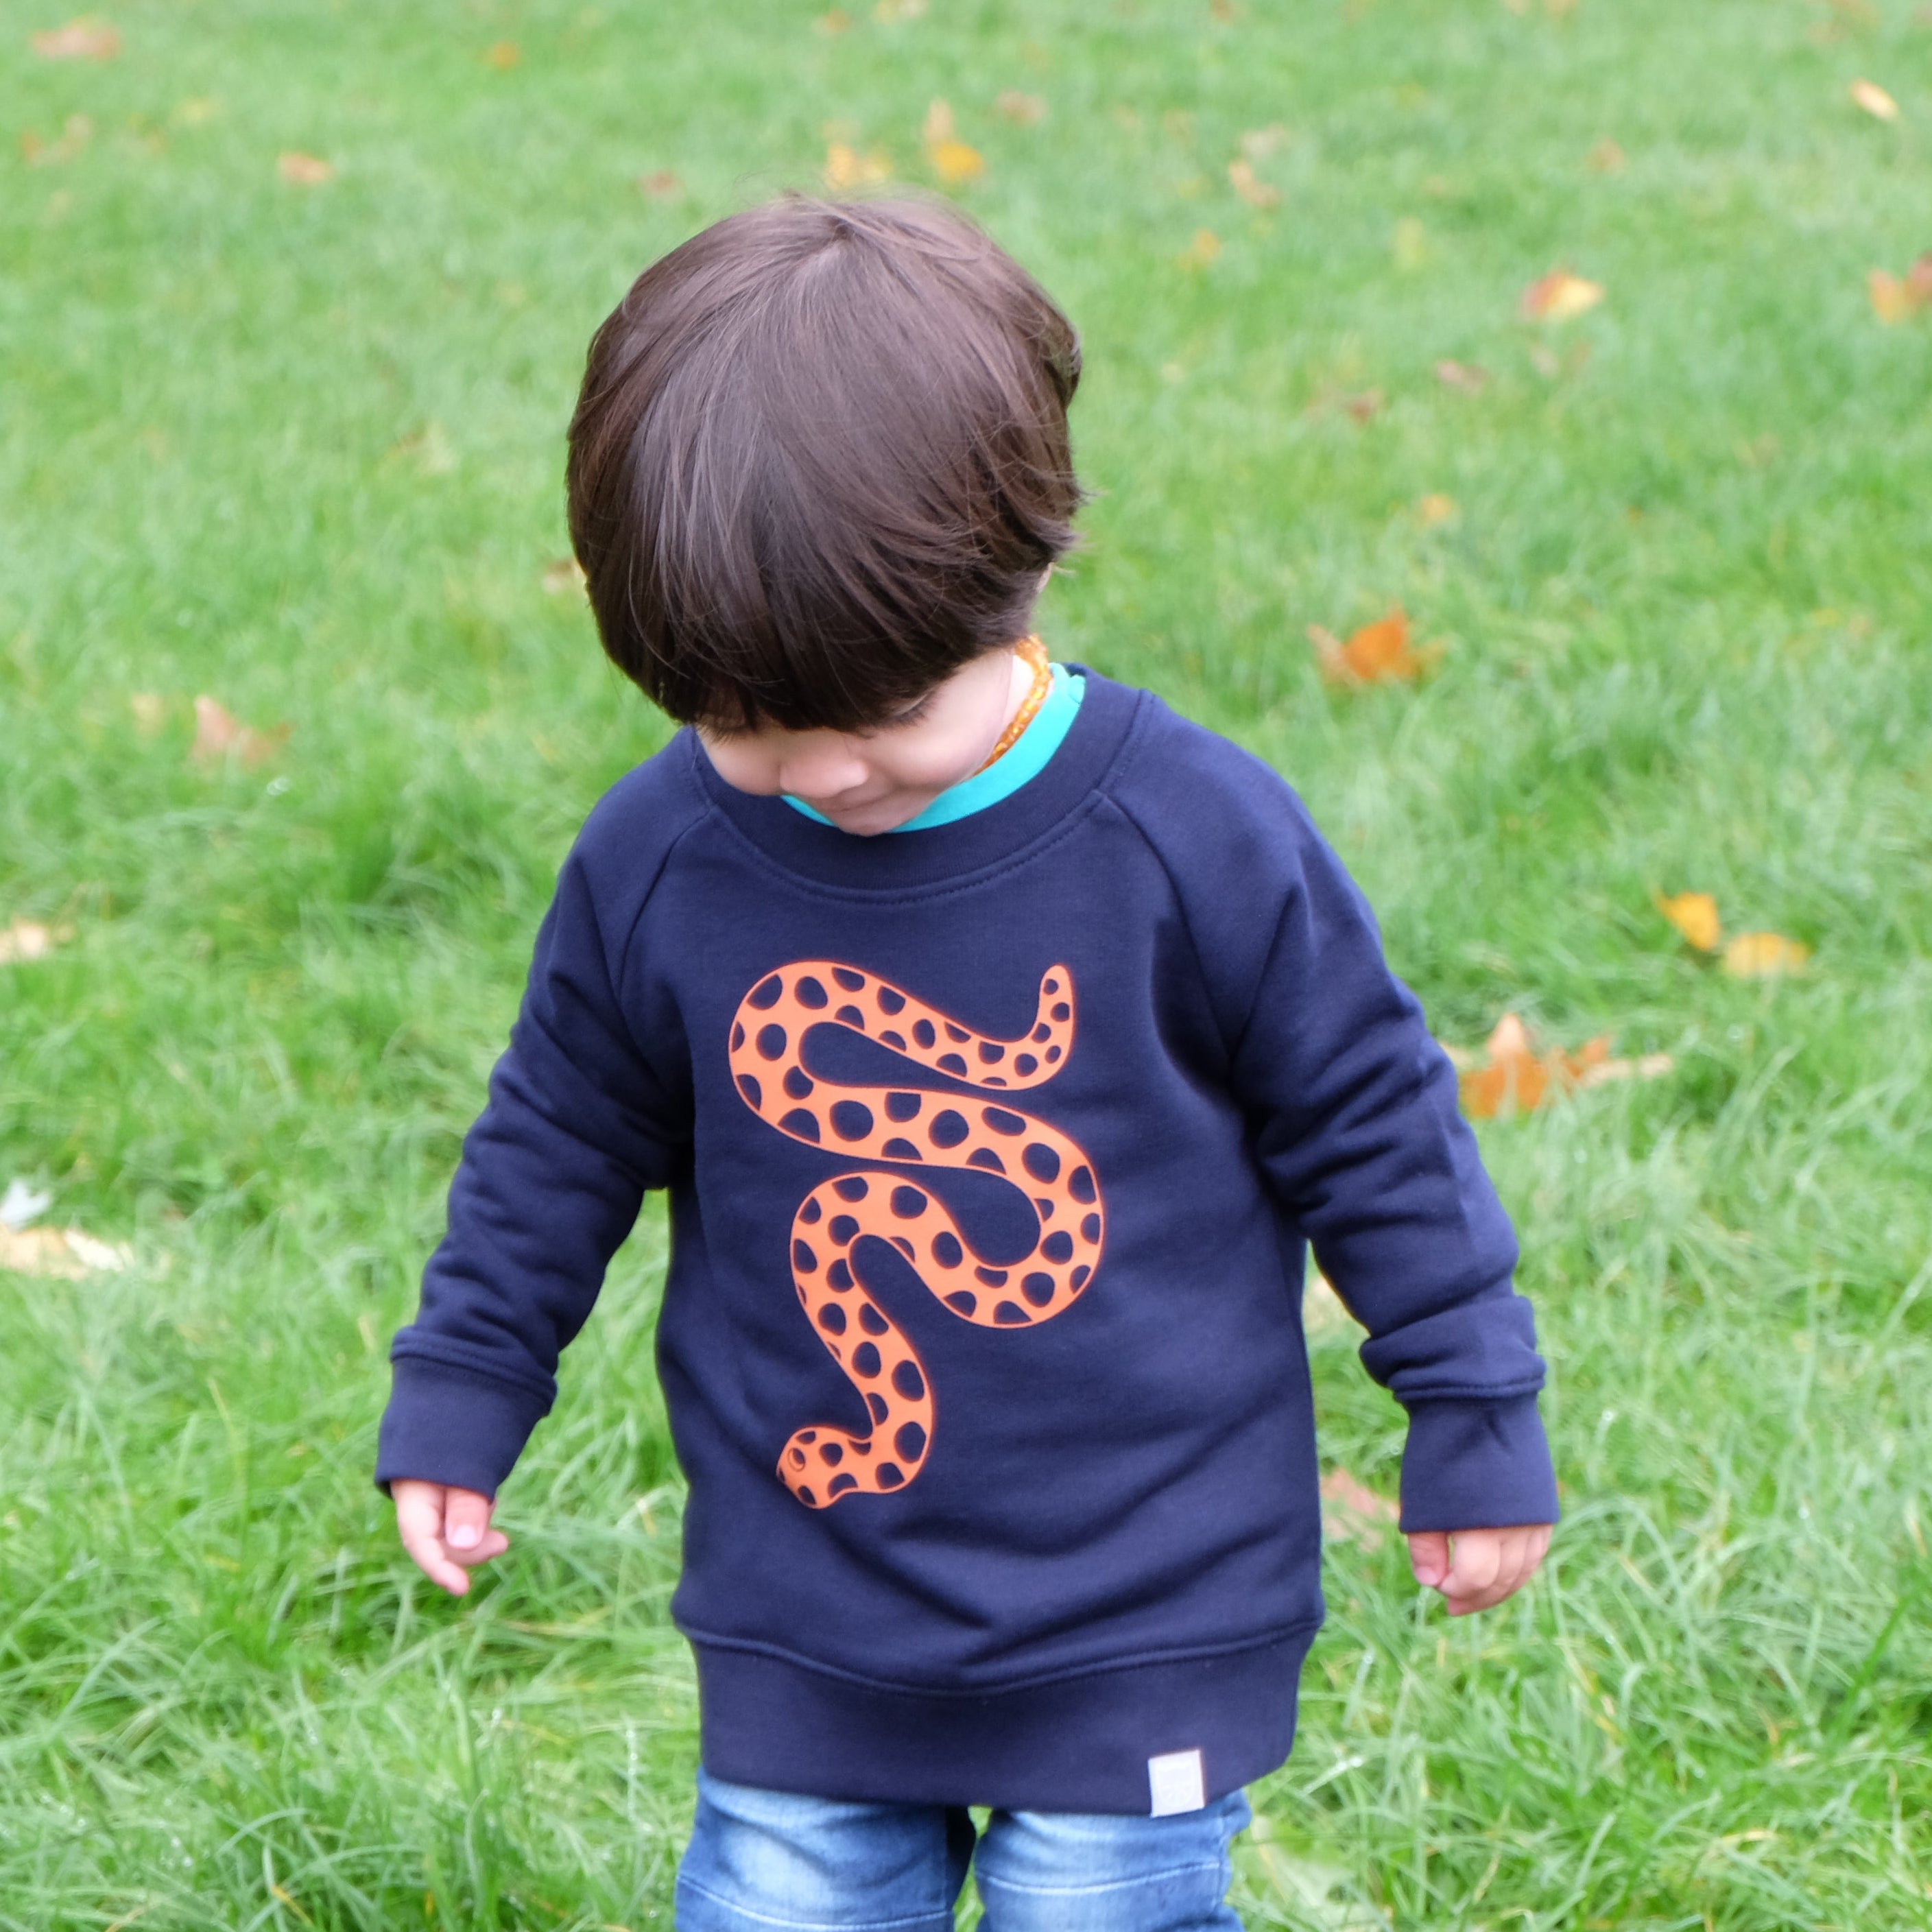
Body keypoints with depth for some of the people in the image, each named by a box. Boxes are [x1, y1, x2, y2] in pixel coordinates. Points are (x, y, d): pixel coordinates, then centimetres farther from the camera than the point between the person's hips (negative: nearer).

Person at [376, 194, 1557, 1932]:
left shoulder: (1194, 841, -14)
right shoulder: (657, 867, -7)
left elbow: (1369, 1123, -2)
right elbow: (562, 1141, 10)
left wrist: (1474, 1424, 4)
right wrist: (458, 1399, 16)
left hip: (1141, 1619, -2)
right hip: (804, 1638, 2)